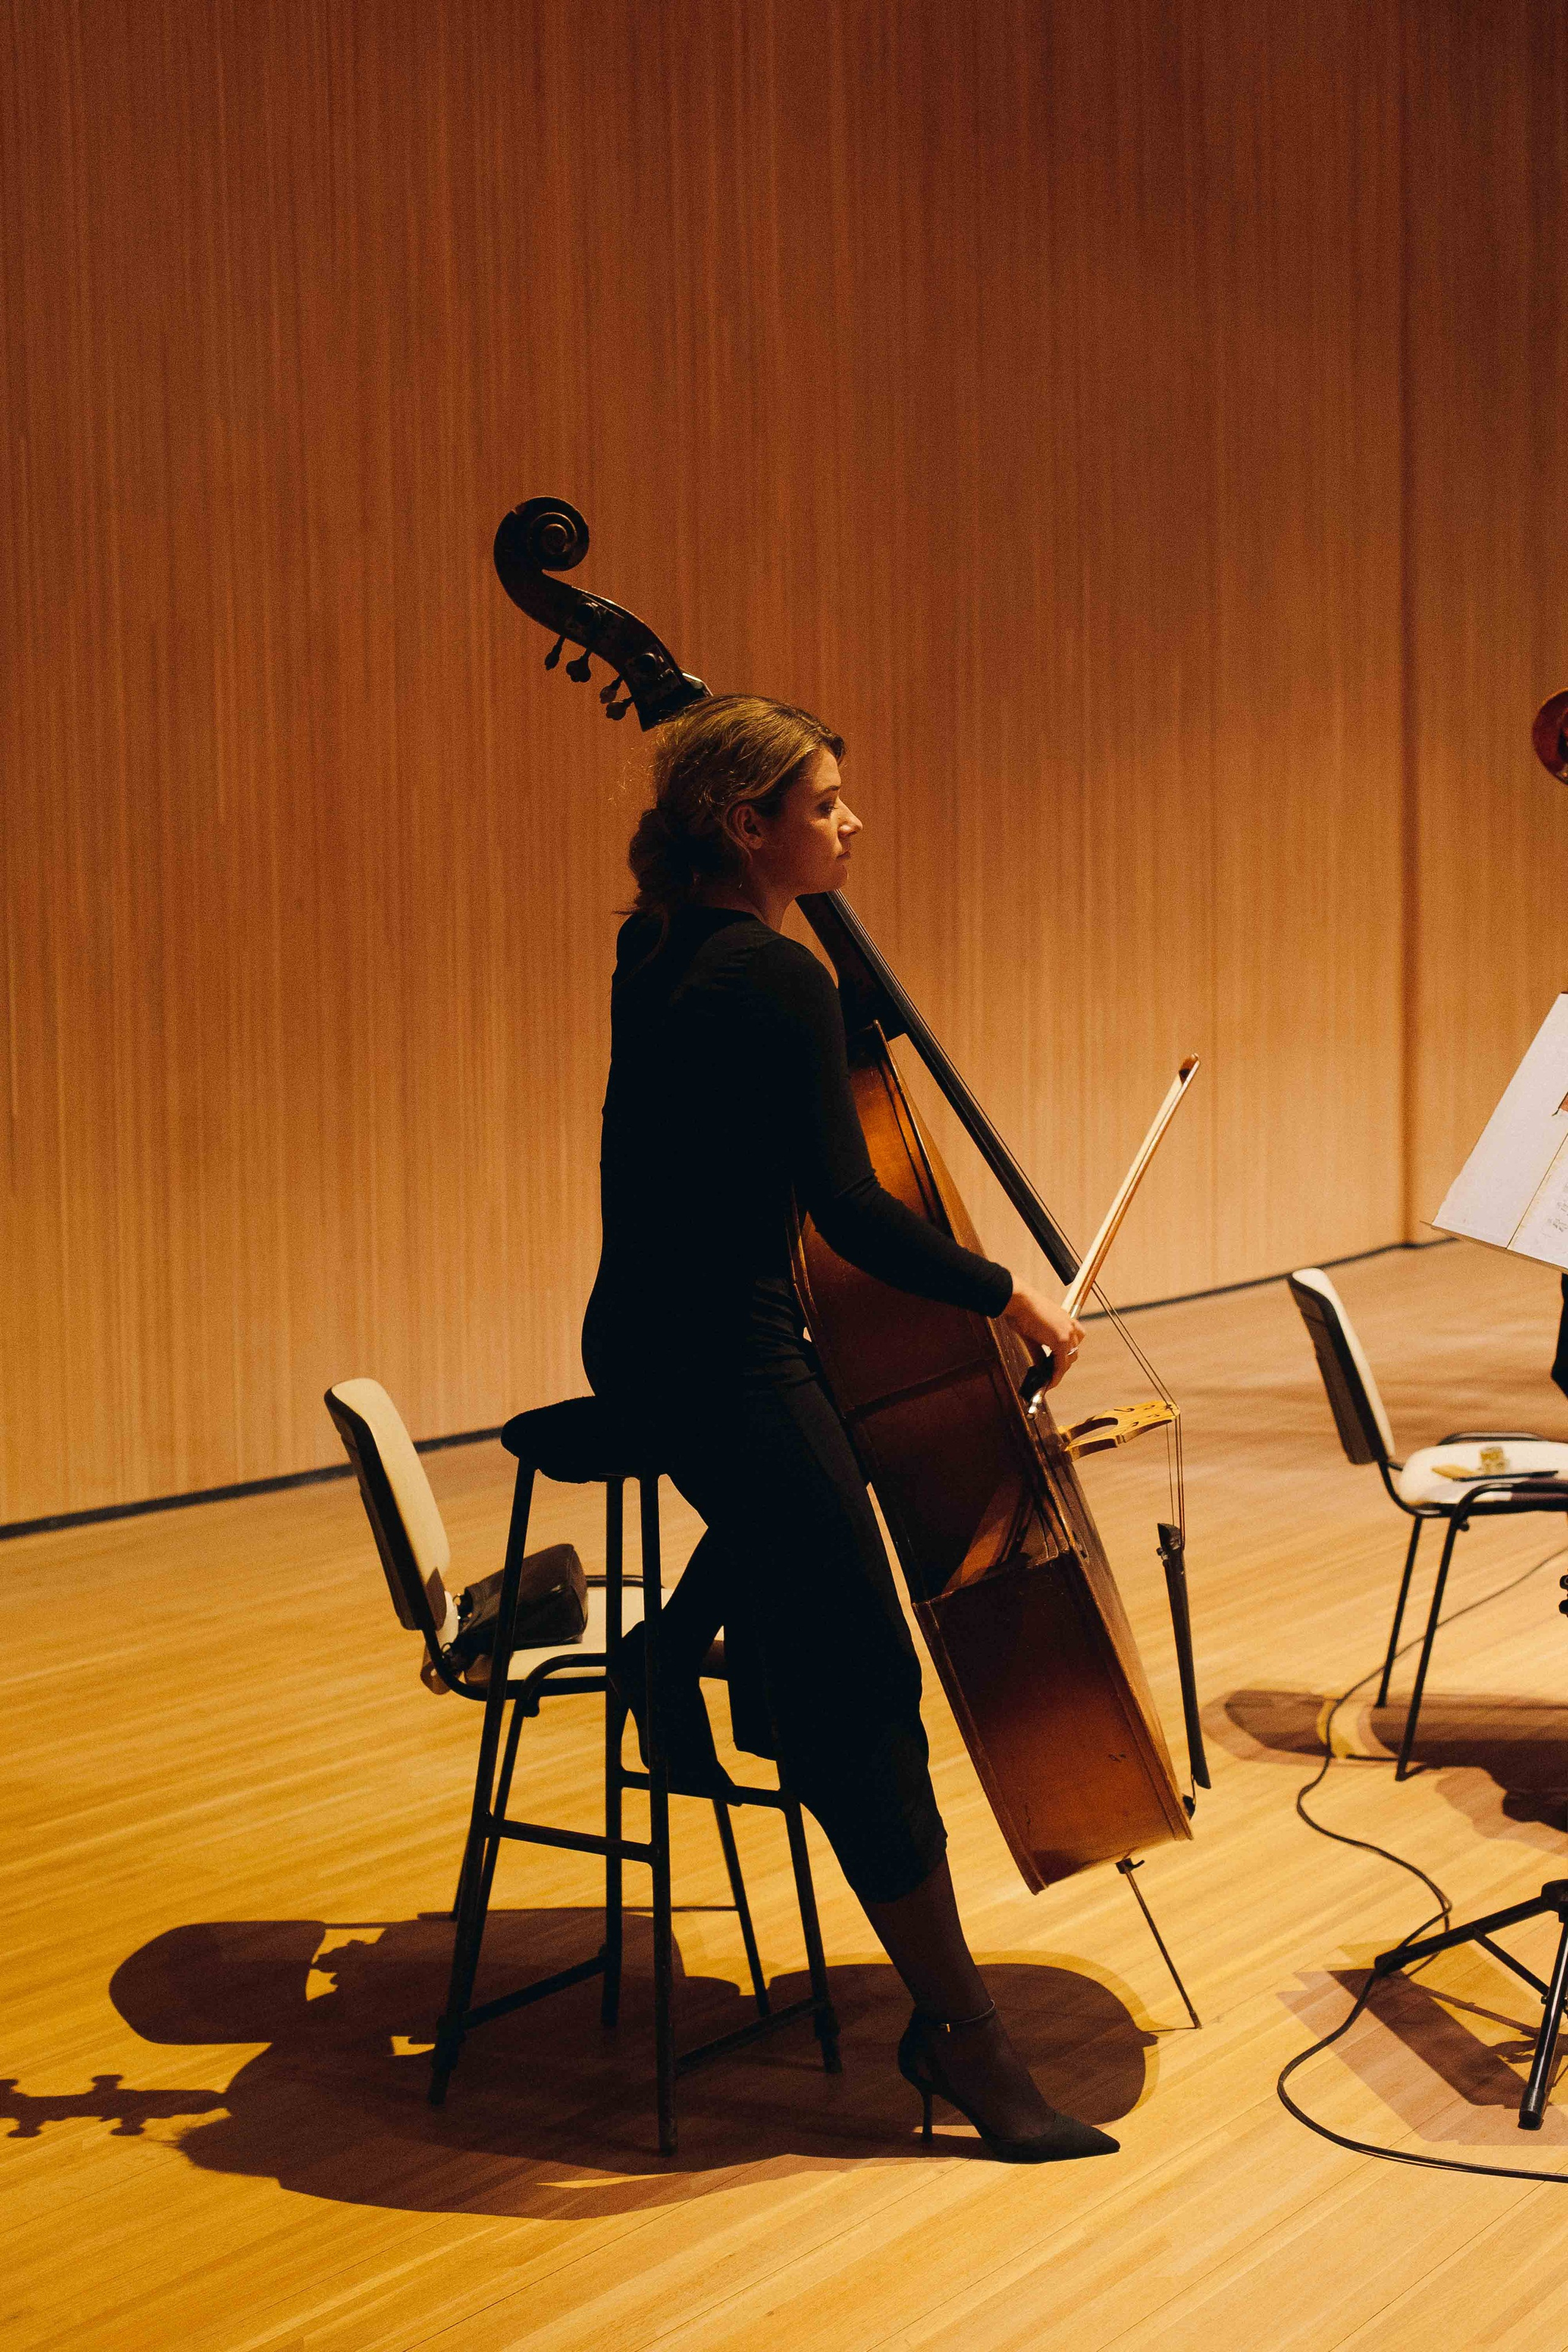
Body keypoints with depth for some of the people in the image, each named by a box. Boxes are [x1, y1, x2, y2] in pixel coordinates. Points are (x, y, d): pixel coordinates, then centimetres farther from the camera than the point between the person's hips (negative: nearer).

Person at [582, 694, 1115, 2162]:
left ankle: (680, 1651, 35)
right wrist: (1007, 1294, -14)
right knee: (862, 1686, -4)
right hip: (718, 1361, -10)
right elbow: (850, 1213, -24)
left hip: (646, 1335, 10)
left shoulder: (661, 953, 8)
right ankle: (958, 2034, 3)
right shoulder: (778, 980, -19)